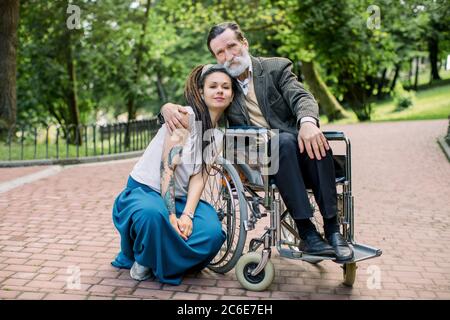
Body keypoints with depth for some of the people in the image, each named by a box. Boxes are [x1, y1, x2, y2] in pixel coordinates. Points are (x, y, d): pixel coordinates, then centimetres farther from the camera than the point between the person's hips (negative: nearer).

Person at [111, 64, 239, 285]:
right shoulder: (185, 117, -14)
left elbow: (199, 177, -4)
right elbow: (167, 168, -21)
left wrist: (187, 215, -20)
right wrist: (171, 215, -26)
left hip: (180, 198, 5)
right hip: (145, 190, -5)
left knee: (213, 232, -24)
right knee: (153, 215, -40)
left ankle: (162, 263, 3)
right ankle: (143, 259, -5)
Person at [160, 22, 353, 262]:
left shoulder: (277, 68, 7)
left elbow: (302, 98, -9)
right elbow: (187, 106, 11)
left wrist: (308, 122, -33)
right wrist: (168, 107, -16)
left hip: (292, 152, 1)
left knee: (316, 142, -32)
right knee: (284, 140, -33)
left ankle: (332, 229, -27)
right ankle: (307, 233, -33)